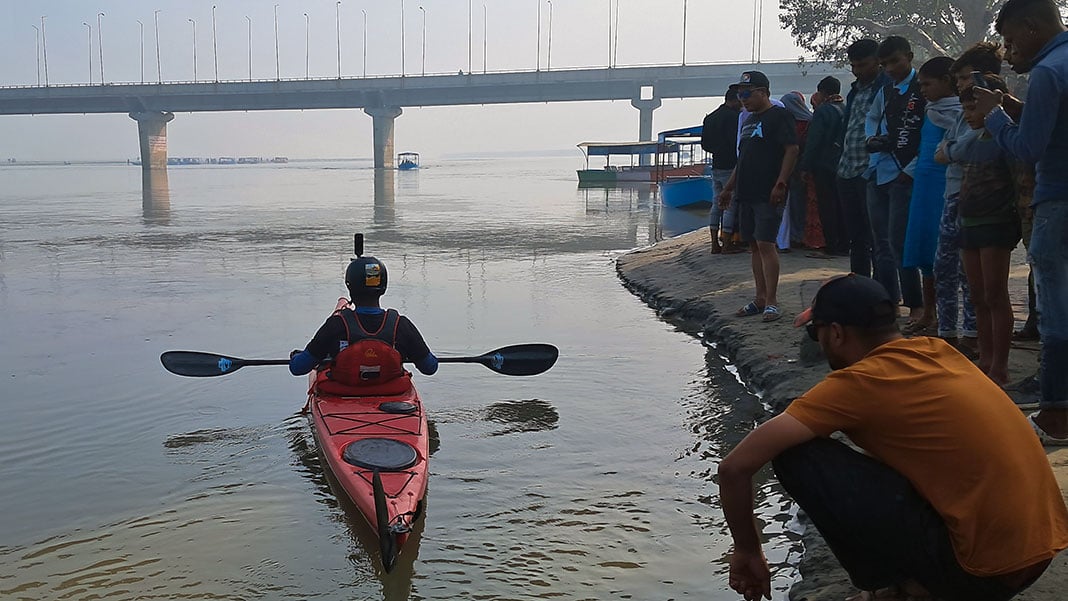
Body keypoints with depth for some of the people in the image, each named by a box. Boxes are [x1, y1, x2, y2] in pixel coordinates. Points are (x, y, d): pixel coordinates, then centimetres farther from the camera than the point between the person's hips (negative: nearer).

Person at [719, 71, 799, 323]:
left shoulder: (779, 115, -6)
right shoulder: (749, 120, 21)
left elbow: (792, 150, -14)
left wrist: (780, 184, -20)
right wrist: (729, 188, 23)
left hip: (768, 195, -9)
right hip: (747, 193, 9)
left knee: (765, 244, -12)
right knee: (754, 246, 9)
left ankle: (772, 301, -9)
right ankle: (760, 299, 15)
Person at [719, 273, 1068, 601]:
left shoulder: (858, 383, -11)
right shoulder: (937, 351, 9)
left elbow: (735, 466, -13)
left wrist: (747, 551, 3)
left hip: (987, 569, -8)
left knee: (796, 456, -9)